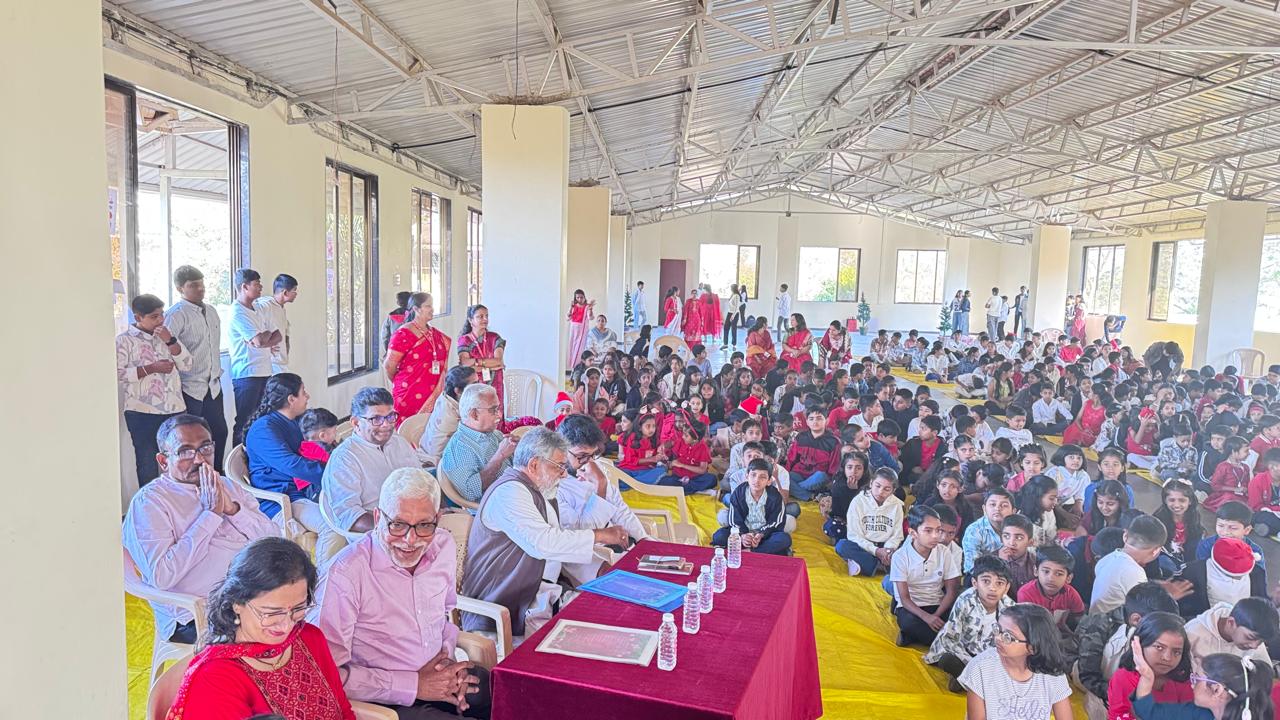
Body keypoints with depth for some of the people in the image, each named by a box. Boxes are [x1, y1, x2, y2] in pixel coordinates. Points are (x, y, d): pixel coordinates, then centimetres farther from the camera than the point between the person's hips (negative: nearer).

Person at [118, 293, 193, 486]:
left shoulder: (164, 336, 14)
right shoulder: (124, 340, -2)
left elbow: (186, 365, 7)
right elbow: (118, 374, -12)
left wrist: (170, 341, -4)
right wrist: (151, 368, -16)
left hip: (175, 409, 4)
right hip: (143, 413, -4)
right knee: (148, 464, 4)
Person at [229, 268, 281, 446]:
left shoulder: (259, 310, 16)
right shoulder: (237, 313, -11)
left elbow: (278, 336, 13)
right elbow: (259, 341, -19)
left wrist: (264, 340, -7)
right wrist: (267, 333, 2)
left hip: (264, 372, 8)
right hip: (247, 374, -8)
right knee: (245, 423, -3)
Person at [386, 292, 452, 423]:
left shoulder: (436, 335, 13)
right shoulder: (404, 334, -9)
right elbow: (389, 366, -9)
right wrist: (399, 382, 7)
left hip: (433, 396, 6)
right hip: (410, 396, -6)